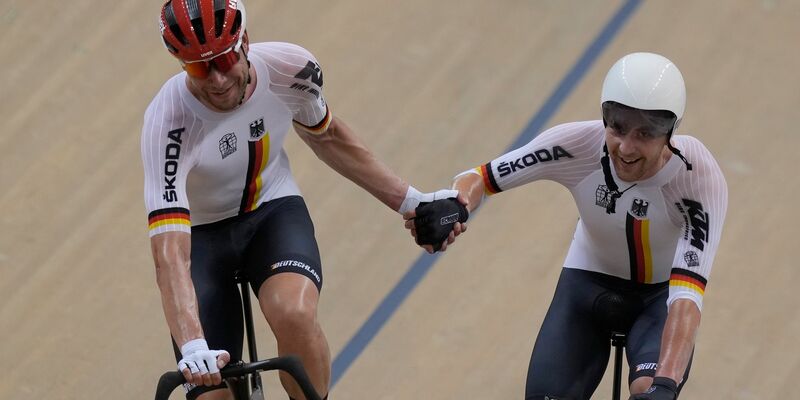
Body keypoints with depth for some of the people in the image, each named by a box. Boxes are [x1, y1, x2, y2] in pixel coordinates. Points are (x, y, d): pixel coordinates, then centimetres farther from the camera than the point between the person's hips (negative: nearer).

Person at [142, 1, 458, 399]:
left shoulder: (290, 68, -21)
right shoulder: (168, 121, -31)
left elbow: (325, 136, 4)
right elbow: (169, 254, -37)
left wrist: (411, 201, 5)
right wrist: (191, 347, -51)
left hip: (273, 212, 1)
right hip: (201, 234, -1)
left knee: (295, 314, -34)